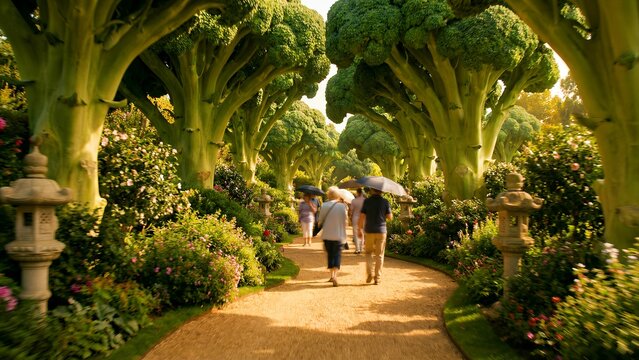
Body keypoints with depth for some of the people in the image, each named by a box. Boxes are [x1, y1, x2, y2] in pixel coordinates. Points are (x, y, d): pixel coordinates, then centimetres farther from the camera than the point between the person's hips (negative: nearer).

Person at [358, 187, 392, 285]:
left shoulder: (367, 201, -4)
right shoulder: (385, 202, -2)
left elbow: (362, 216, -6)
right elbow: (390, 217, 0)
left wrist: (359, 229, 5)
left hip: (369, 231, 0)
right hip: (381, 230, 0)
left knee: (368, 252, 16)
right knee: (379, 255, 8)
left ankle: (370, 273, 1)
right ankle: (377, 277, 9)